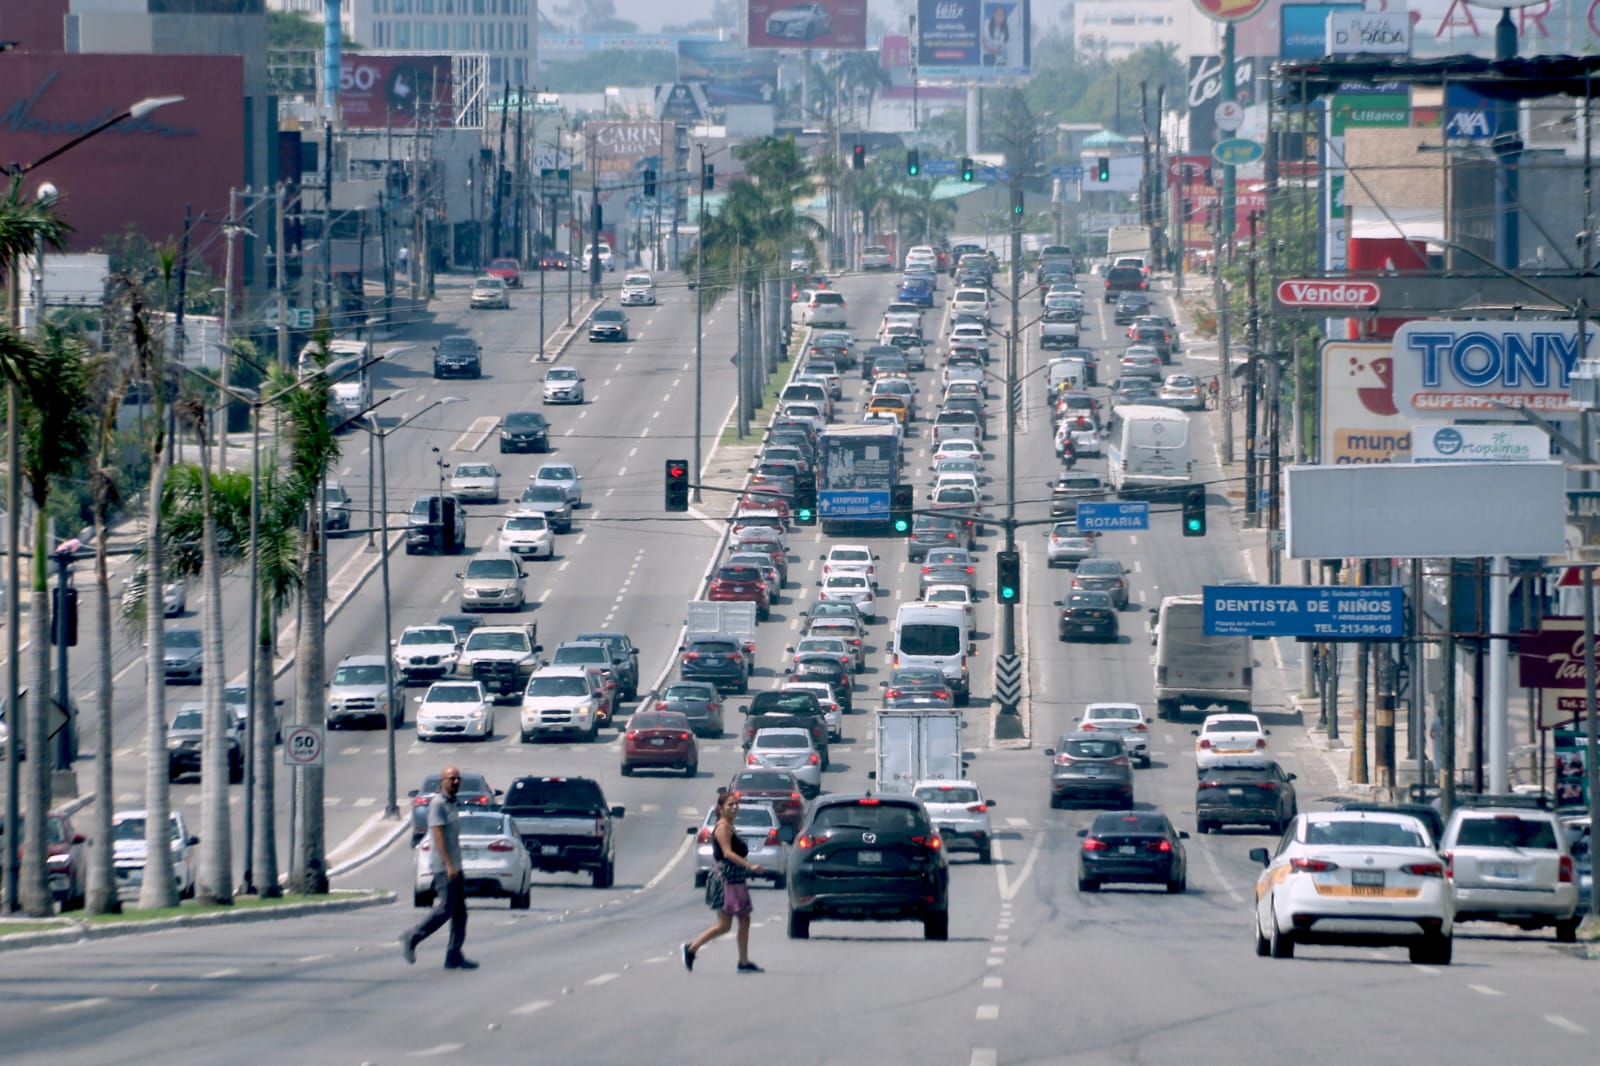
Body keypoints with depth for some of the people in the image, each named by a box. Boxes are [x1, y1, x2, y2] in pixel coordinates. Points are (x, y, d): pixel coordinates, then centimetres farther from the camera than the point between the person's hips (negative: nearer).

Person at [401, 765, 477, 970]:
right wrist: (449, 865, -24)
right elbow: (438, 835, -18)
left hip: (454, 867, 9)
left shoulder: (451, 804, 18)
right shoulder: (438, 803, -11)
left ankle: (454, 956, 5)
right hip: (443, 867, -9)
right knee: (444, 910, -11)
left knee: (460, 913, 5)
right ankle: (412, 938, 1)